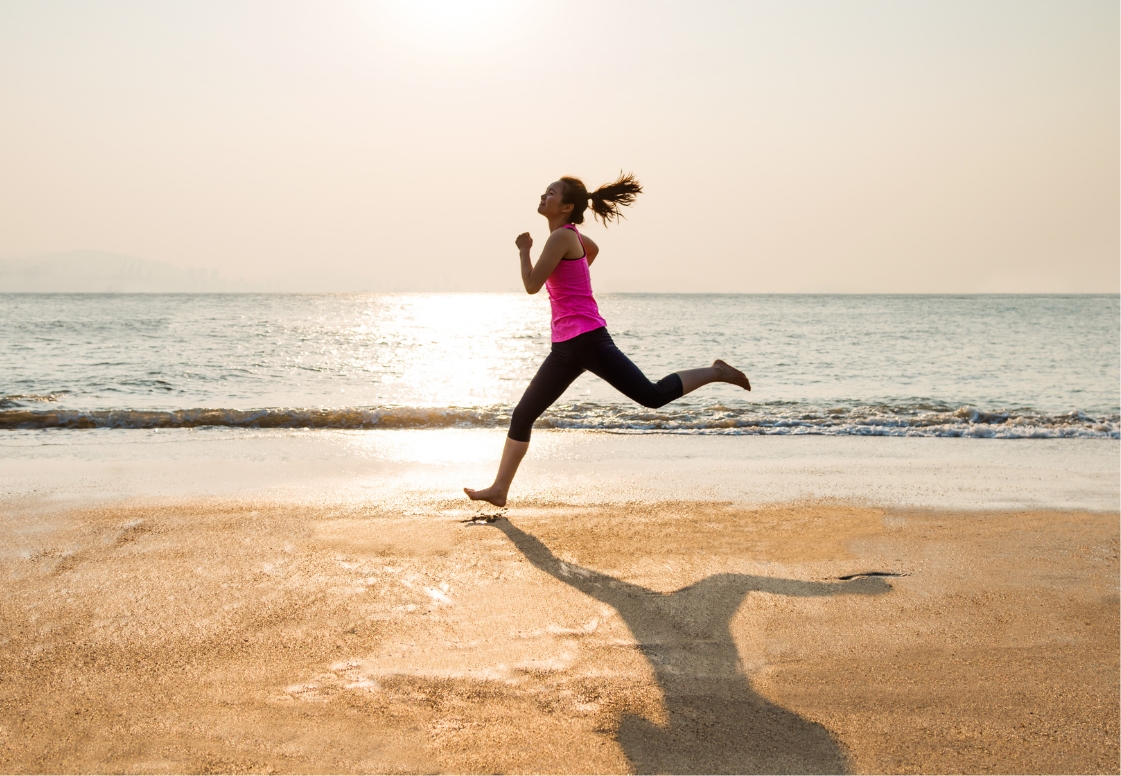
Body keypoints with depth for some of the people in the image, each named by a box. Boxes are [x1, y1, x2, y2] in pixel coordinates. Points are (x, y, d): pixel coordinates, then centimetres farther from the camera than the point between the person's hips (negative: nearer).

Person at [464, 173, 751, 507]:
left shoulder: (562, 236, -11)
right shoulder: (572, 235, 16)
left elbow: (532, 285, -15)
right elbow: (593, 249, 40)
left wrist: (523, 250, -1)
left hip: (586, 340, -10)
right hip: (566, 347, 10)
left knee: (653, 395, -10)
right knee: (522, 415, 8)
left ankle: (715, 372, 9)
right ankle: (499, 489, 12)